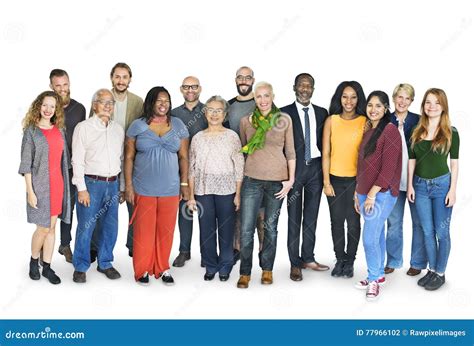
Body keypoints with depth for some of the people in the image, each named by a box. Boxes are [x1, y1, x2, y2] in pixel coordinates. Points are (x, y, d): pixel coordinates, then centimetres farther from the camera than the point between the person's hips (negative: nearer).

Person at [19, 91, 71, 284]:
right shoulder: (31, 131, -4)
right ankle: (33, 261, 22)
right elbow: (26, 164, -7)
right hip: (40, 185, -4)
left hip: (57, 184, 4)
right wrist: (30, 191, -12)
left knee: (52, 227, 8)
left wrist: (65, 186, 11)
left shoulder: (60, 130, 9)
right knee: (43, 228, -2)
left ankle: (47, 267, 17)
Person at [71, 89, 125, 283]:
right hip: (91, 183, -5)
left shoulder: (118, 129, 12)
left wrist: (121, 187, 14)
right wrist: (82, 188, -11)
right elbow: (77, 160, -6)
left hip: (112, 184, 5)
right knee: (85, 227, -2)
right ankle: (80, 267, 11)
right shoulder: (84, 127, -3)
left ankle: (105, 263, 25)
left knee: (110, 227, 10)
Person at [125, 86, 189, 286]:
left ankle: (163, 268, 21)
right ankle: (142, 269, 15)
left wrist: (184, 183, 3)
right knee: (144, 230, 2)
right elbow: (129, 157, 3)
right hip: (143, 189, -1)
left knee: (166, 230, 7)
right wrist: (128, 186, -2)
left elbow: (183, 157, 8)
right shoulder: (138, 126, 2)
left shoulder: (178, 126, 7)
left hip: (170, 189, 2)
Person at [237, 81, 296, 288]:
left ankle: (267, 269, 25)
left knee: (270, 228, 9)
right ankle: (245, 273, 12)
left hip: (277, 180, 0)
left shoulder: (284, 120, 1)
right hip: (252, 180, 1)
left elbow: (290, 152, 4)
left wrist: (291, 179, 0)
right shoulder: (246, 121, 4)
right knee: (246, 230, -3)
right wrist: (238, 177, 11)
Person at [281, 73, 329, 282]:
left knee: (311, 217, 10)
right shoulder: (285, 113, -1)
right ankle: (295, 263, 9)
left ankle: (308, 258, 21)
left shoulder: (322, 113, 9)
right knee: (294, 218, 1)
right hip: (294, 169, -3)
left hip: (315, 169, 3)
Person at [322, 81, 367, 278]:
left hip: (356, 179, -1)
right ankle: (340, 259, 24)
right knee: (337, 221, 9)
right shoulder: (331, 121, 1)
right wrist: (326, 182, -2)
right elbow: (326, 153, 1)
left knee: (353, 222, 4)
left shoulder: (365, 122, -2)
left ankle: (350, 261, 21)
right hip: (335, 179, 1)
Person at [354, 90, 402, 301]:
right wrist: (358, 193, 16)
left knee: (369, 238, -9)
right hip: (365, 193, 7)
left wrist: (372, 194, -17)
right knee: (377, 235, 14)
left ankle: (374, 279, 7)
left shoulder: (390, 131, -11)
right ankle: (379, 275, 24)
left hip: (382, 193, -7)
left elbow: (389, 167, -17)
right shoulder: (367, 133, 14)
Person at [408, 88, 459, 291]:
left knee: (441, 232, 4)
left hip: (441, 184, -3)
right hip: (420, 185, 3)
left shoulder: (450, 132, -4)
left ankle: (440, 273, 15)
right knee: (427, 231, 11)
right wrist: (410, 185, 3)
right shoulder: (417, 132, 5)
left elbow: (454, 163, -4)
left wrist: (452, 190, -8)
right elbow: (412, 160, 8)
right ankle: (431, 270, 24)